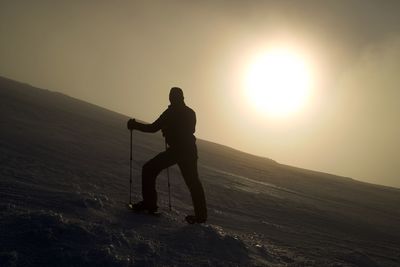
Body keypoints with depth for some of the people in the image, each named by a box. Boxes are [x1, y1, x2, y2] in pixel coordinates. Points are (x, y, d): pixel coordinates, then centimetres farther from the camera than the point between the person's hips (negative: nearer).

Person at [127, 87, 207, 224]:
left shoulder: (171, 113, -8)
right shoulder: (190, 112, 11)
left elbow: (153, 128, -8)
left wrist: (135, 125, 4)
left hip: (175, 150, -6)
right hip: (190, 150, 6)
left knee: (149, 169, 5)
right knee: (193, 181, 15)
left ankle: (149, 203, 0)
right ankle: (201, 214, 12)